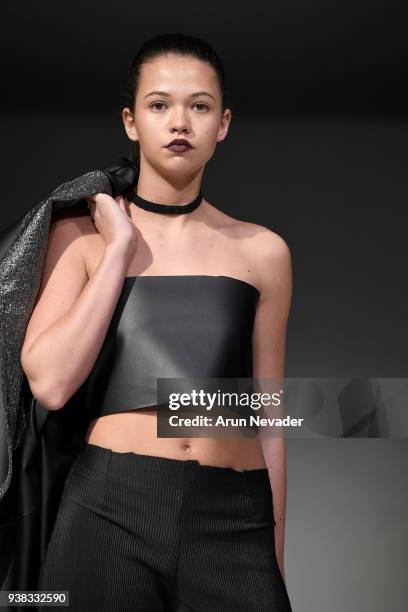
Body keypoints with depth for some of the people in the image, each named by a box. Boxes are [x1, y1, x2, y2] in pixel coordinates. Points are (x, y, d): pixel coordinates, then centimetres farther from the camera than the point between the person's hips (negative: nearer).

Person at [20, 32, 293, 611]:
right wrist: (120, 248, -7)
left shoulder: (262, 251, 6)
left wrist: (274, 557, 13)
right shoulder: (81, 234, 4)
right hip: (110, 509, -1)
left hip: (234, 519, 1)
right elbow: (50, 382, -10)